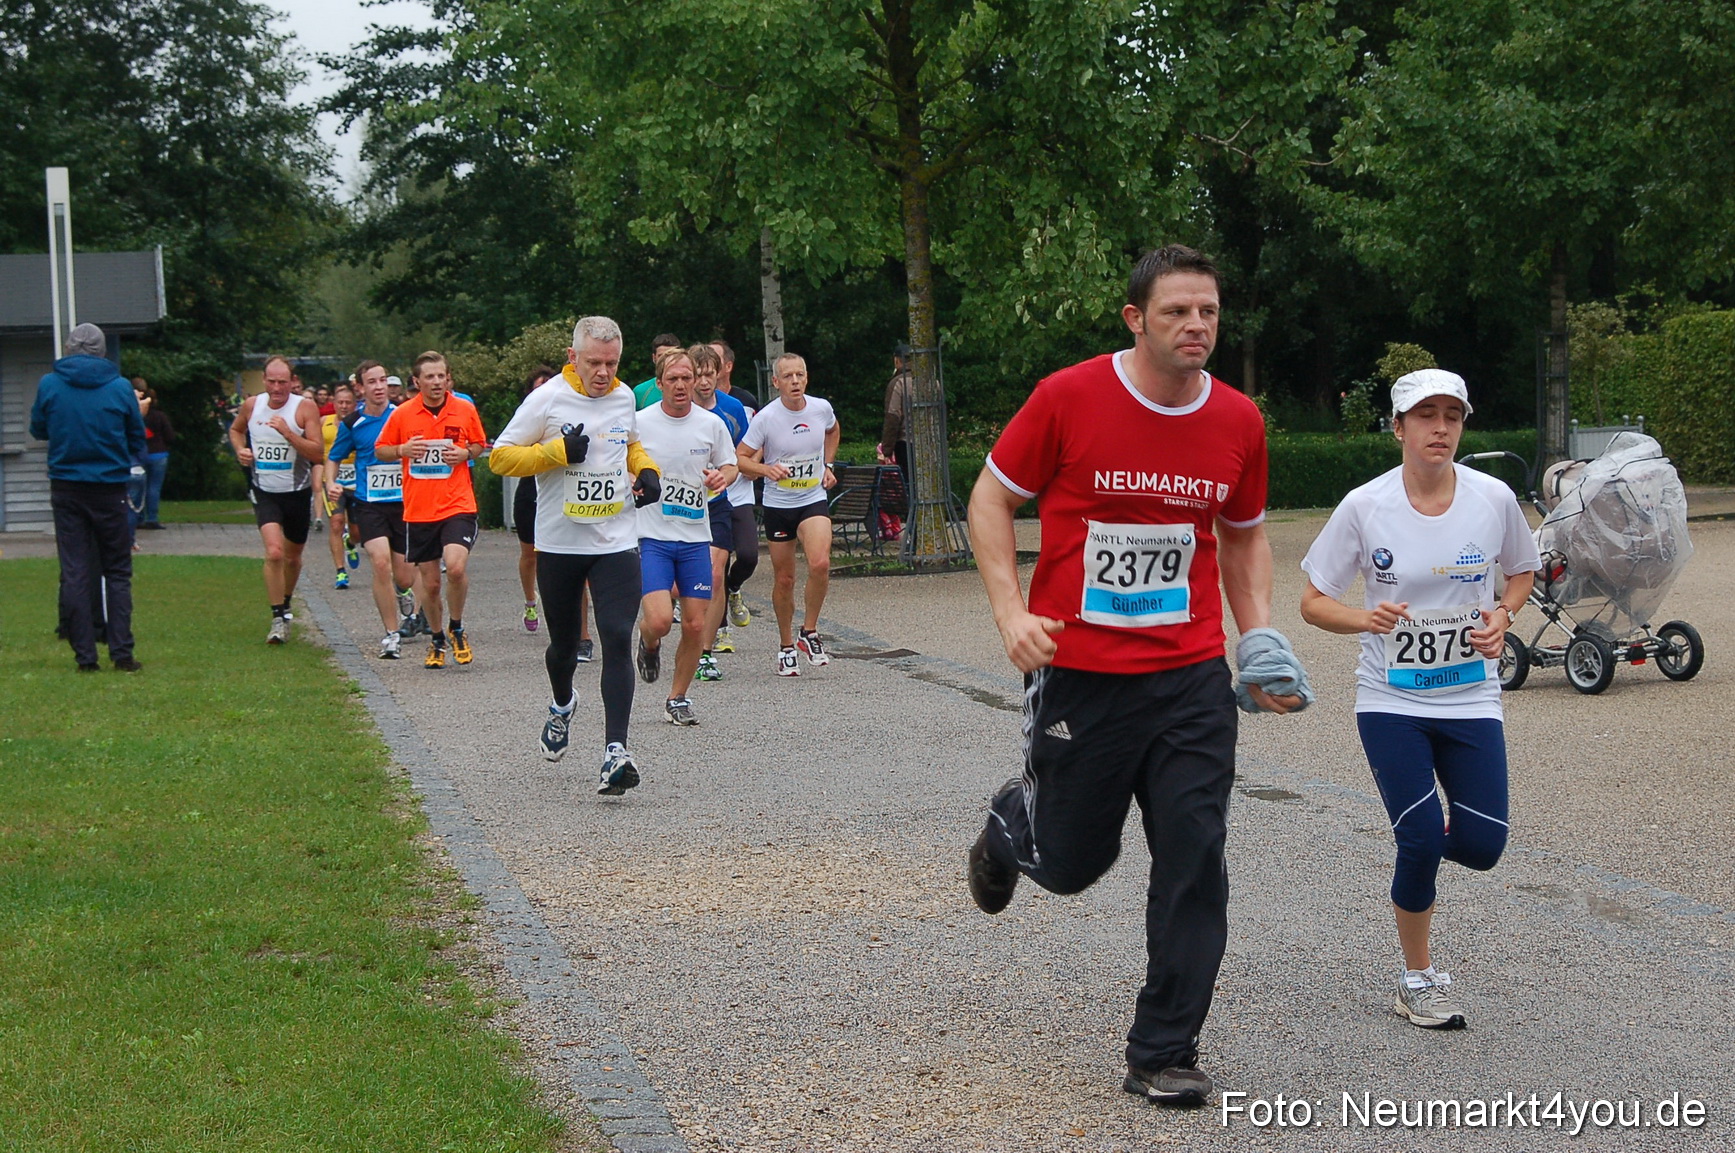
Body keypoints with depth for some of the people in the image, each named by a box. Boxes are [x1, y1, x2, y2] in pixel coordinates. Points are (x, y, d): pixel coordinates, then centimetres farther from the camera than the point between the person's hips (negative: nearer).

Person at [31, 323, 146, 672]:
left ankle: (85, 656, 2)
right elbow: (137, 441, 4)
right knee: (118, 572, 7)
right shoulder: (120, 388, -5)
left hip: (66, 489, 1)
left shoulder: (49, 385, -3)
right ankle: (122, 653, -1)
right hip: (110, 489, -1)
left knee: (74, 574, 4)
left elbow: (38, 430, 12)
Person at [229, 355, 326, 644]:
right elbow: (235, 430, 21)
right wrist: (240, 450, 0)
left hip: (298, 493, 0)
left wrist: (287, 432, -28)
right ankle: (278, 619, -12)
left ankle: (285, 604, 43)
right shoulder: (251, 405, -2)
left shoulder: (305, 408, -11)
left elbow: (318, 453, -18)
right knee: (274, 552, -20)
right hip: (265, 492, 0)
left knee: (292, 556, 16)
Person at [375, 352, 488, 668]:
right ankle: (436, 640, 30)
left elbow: (480, 445, 16)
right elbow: (379, 450, 10)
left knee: (456, 566, -22)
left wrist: (466, 453, -7)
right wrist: (403, 450, -11)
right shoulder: (402, 414, 1)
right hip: (418, 510, 1)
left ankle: (456, 629, 3)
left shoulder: (465, 410, 2)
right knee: (430, 582, 7)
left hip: (457, 505, -1)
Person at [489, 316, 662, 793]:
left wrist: (647, 470, 6)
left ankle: (615, 751, -19)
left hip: (617, 543, 2)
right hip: (559, 543, -2)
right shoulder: (547, 399, -8)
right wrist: (558, 451, -19)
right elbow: (499, 457, -7)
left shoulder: (624, 397, 6)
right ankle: (561, 705, 48)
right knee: (564, 644, 13)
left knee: (617, 639, -14)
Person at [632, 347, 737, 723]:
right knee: (659, 619, -17)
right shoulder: (639, 423, -5)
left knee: (695, 625, 2)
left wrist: (722, 477, -7)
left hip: (696, 537, 3)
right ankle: (649, 645, 21)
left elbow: (730, 465, 16)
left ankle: (677, 699, 21)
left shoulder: (712, 424, 2)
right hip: (651, 536, -3)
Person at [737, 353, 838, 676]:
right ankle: (786, 646, 24)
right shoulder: (765, 418, -13)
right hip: (777, 505, -1)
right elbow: (740, 458, -8)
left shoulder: (821, 408, -3)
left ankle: (810, 632, -3)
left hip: (814, 500, 1)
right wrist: (766, 469, -26)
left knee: (820, 564, -22)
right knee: (784, 579, 6)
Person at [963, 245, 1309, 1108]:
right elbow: (991, 497, 0)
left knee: (1194, 861, -4)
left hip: (1193, 678, 3)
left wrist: (1259, 638, 6)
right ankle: (1013, 825, 46)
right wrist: (1010, 610, -12)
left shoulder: (1238, 421, 2)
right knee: (1072, 861, 9)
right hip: (1077, 671, -3)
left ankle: (1163, 1054, 8)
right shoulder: (1068, 398, -10)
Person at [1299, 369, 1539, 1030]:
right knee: (1421, 841, -12)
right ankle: (1418, 981, 10)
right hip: (1391, 701, -2)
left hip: (1471, 698, 2)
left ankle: (1422, 837, 31)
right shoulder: (1365, 506, -10)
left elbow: (1523, 571, 14)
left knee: (1483, 846, -6)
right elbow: (1313, 602, -4)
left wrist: (1503, 615, -7)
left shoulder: (1494, 499, -5)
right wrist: (1365, 619, -24)